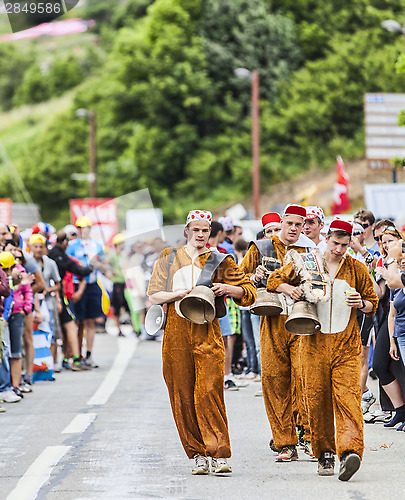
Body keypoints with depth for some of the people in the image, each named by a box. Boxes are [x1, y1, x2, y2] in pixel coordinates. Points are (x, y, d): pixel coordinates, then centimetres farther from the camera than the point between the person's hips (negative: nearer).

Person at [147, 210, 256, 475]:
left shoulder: (218, 260, 9)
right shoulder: (170, 257, 13)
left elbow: (250, 292, 10)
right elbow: (154, 295, 8)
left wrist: (229, 288, -10)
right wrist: (181, 294, -9)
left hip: (207, 334, -2)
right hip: (176, 334, 2)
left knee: (209, 393, -14)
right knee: (183, 396, 0)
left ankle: (220, 455, -15)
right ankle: (197, 455, 6)